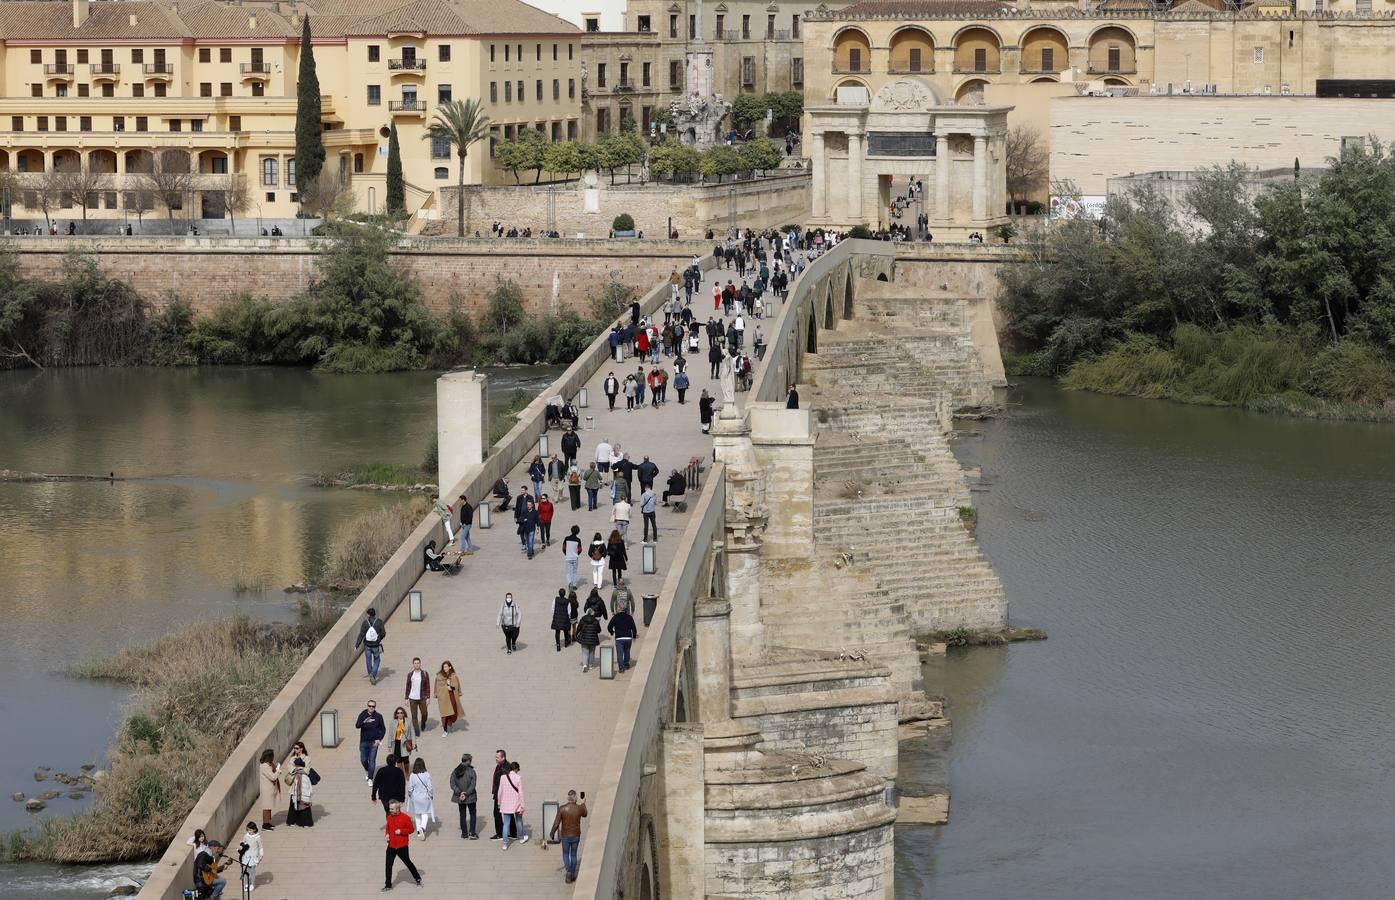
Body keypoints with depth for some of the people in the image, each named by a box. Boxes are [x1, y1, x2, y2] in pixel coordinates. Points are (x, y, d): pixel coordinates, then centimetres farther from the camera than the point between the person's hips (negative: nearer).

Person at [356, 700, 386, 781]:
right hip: (364, 741, 1)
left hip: (374, 742, -1)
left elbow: (383, 729, 3)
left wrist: (379, 739, -8)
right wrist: (364, 722, -41)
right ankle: (367, 771, 38)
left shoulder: (378, 716, -4)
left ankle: (370, 778, 6)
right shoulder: (362, 715, -6)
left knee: (372, 760, -2)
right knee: (363, 759, 8)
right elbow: (357, 725, -20)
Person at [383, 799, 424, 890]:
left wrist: (401, 831, -19)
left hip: (402, 846, -4)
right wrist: (387, 834, -2)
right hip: (391, 846, 4)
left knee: (407, 862, 9)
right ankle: (388, 885, 8)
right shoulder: (389, 818, 4)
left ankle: (418, 879, 29)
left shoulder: (405, 817, -11)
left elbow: (411, 829, -6)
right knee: (388, 865, 0)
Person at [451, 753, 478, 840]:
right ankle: (472, 833, 3)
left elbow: (452, 784, -5)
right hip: (470, 797, -3)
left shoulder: (455, 771, 1)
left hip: (459, 797, 4)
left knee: (462, 815, 12)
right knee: (472, 814, 9)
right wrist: (466, 794, -15)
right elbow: (472, 785, -17)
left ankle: (464, 833, 14)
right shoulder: (471, 771, -13)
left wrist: (459, 793, -11)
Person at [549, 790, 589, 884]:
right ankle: (572, 875, 25)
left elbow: (556, 824, -16)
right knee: (573, 855, 19)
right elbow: (584, 815, 12)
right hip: (576, 836, 1)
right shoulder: (580, 808, -14)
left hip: (565, 836, -1)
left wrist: (552, 834, 2)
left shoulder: (562, 809, -19)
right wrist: (583, 803, 27)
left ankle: (568, 871, -7)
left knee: (565, 854, 16)